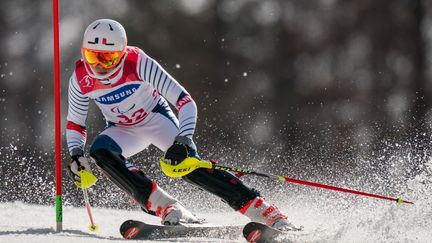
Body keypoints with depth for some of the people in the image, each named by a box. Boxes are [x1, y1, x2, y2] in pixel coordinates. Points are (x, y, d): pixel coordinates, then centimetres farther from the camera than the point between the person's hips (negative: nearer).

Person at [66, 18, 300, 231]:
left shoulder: (138, 63, -32)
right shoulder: (81, 80, -21)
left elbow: (184, 101, -33)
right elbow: (74, 123, -3)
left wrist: (183, 139, -46)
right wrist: (75, 155, -20)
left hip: (157, 117, -3)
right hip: (123, 130, 3)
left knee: (188, 166, -25)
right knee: (100, 151, -28)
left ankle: (264, 211, -23)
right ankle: (163, 206, -27)